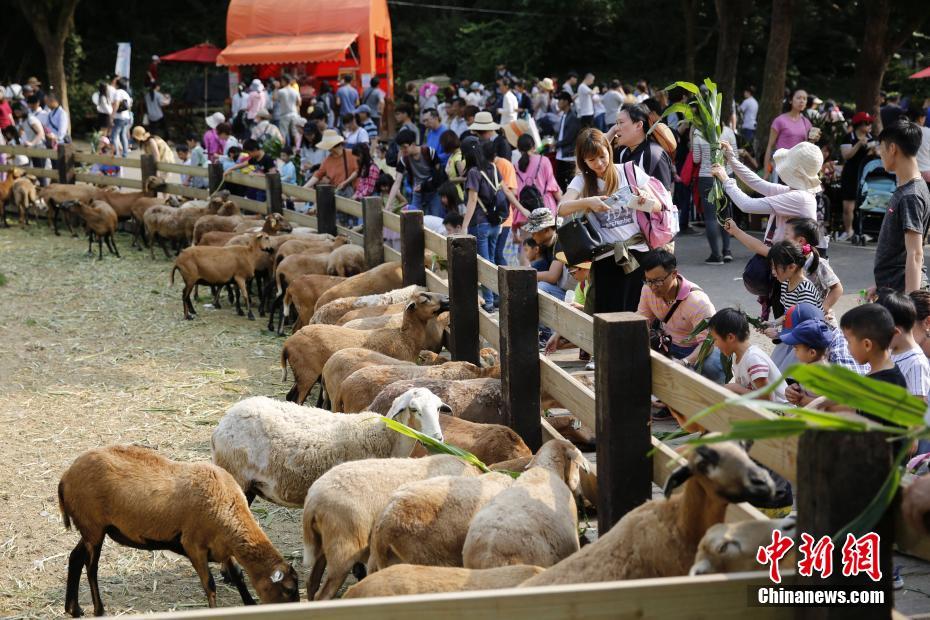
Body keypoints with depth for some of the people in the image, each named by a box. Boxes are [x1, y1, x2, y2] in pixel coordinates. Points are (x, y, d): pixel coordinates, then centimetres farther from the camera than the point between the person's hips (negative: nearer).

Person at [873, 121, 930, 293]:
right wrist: (880, 286, 26)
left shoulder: (910, 196, -18)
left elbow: (915, 254, -23)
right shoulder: (903, 190, 12)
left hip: (902, 291, -9)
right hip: (891, 288, 9)